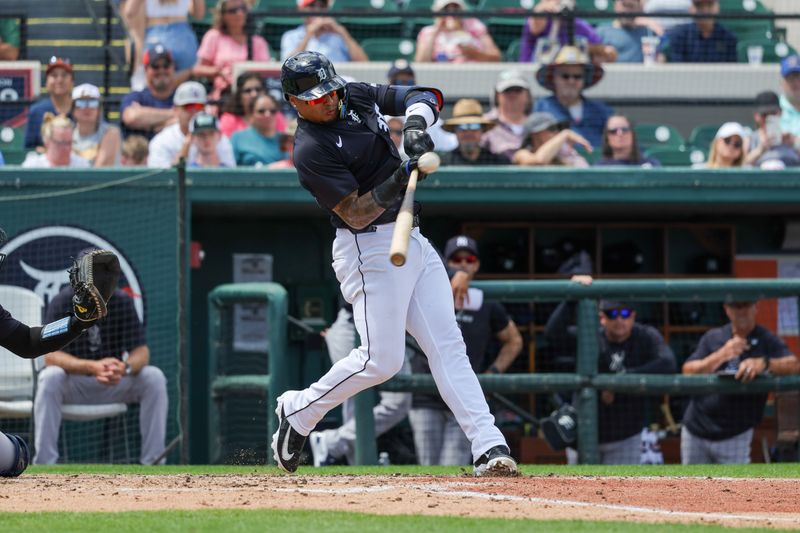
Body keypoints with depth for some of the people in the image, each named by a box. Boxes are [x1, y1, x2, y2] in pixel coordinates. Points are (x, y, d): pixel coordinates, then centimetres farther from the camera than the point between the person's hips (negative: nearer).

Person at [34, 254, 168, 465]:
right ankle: (44, 464, -32)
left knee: (154, 377, -23)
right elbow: (51, 355, -25)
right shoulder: (61, 303, -15)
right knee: (50, 377, -34)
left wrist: (125, 367, -39)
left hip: (116, 384, 2)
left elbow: (141, 352, -14)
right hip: (73, 383, -2)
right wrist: (93, 367, -42)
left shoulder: (122, 301, -8)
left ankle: (153, 462, -20)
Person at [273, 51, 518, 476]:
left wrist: (415, 126, -11)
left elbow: (426, 96, 10)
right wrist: (396, 184, -34)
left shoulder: (358, 97, 8)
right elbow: (356, 214, -20)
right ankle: (298, 411, 10)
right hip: (369, 249, -7)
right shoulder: (311, 151, -15)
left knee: (447, 344, -1)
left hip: (411, 240, 7)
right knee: (381, 358, -12)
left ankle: (488, 445, -7)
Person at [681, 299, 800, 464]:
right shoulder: (713, 338, 6)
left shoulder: (767, 341, -3)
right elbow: (688, 372, -4)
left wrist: (762, 364, -39)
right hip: (695, 430, 3)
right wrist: (722, 355, -17)